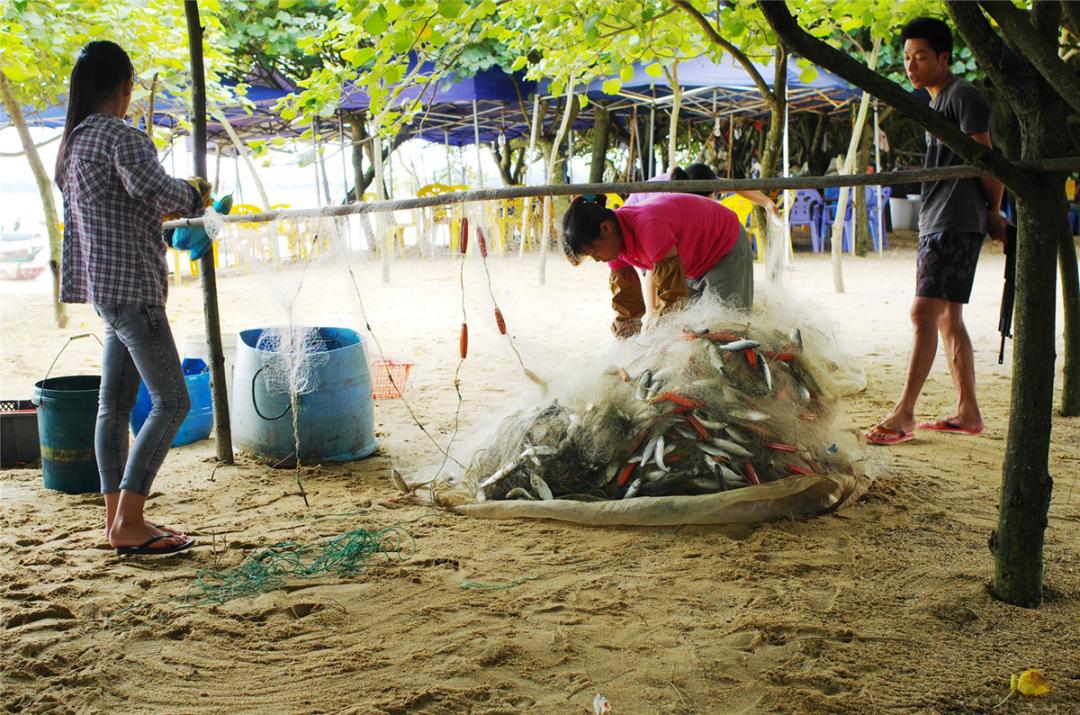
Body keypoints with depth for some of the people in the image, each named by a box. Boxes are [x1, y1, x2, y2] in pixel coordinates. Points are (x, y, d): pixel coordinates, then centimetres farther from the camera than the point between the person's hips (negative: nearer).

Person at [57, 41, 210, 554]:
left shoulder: (74, 143, 17)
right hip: (130, 287, -10)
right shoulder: (119, 137, -13)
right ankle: (128, 524, -7)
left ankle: (118, 519, 16)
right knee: (172, 401, -7)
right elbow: (159, 191, -25)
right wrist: (195, 193, -5)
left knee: (115, 404, 10)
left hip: (106, 286, 10)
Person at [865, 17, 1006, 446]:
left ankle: (904, 413, -17)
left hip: (956, 223, -10)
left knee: (925, 313, -15)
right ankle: (968, 413, 17)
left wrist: (994, 213, -1)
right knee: (948, 319, 11)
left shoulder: (963, 96, -8)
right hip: (935, 222, 10)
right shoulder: (936, 103, 22)